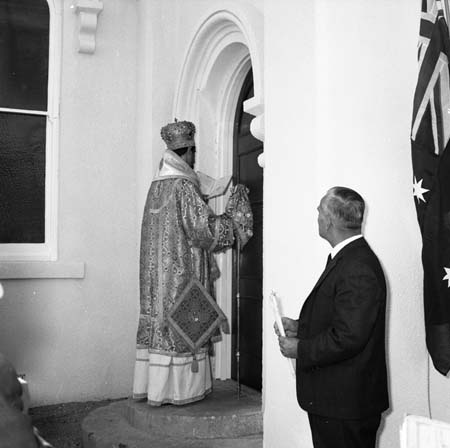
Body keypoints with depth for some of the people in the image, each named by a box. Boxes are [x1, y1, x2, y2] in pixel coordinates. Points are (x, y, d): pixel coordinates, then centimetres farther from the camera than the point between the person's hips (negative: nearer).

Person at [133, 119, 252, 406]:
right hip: (181, 273, -8)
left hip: (157, 271, 8)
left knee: (160, 321, 11)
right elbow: (207, 230, -16)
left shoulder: (157, 186, 11)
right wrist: (236, 208, -6)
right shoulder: (183, 187, -15)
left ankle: (149, 385, 17)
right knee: (181, 326, -1)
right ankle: (175, 389, 6)